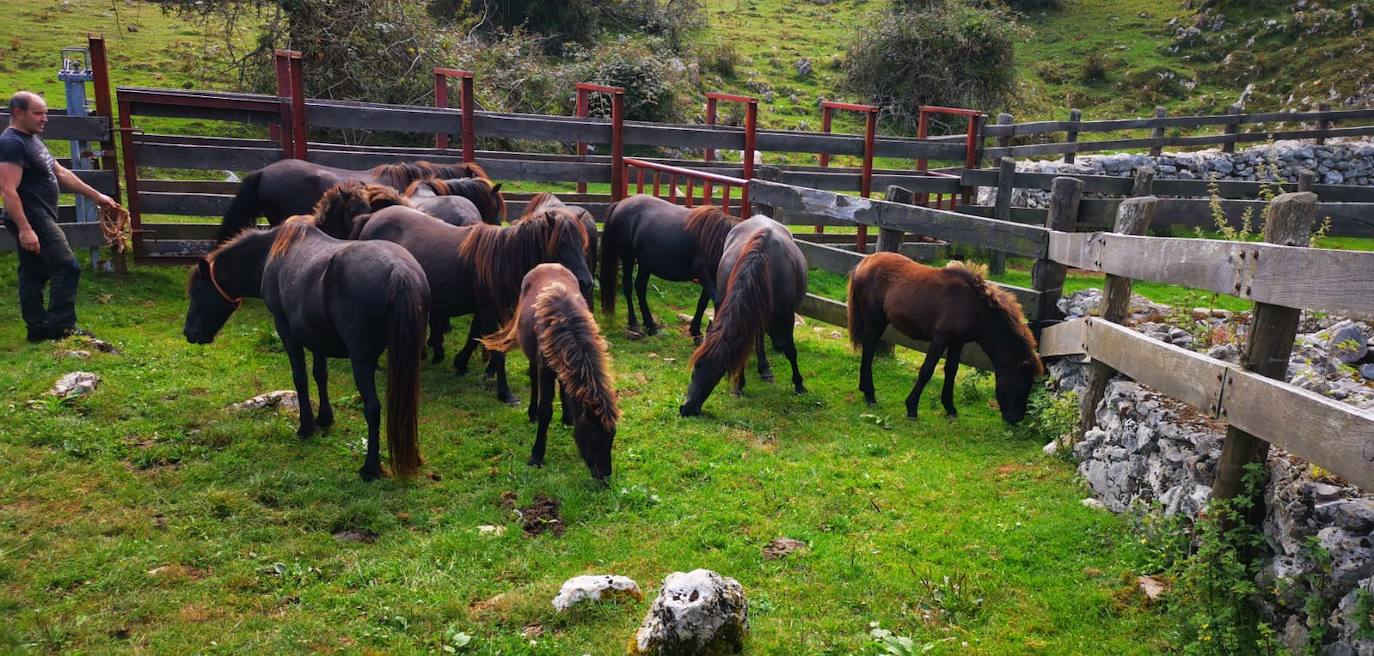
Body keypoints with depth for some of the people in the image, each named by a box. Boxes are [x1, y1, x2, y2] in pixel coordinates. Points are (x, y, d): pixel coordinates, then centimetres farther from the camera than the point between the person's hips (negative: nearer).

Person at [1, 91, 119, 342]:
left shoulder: (32, 139, 16)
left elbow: (61, 173, 22)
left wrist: (96, 196, 21)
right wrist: (24, 228, -28)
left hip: (39, 220, 10)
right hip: (32, 220, -10)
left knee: (33, 274, 12)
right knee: (67, 268, -9)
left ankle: (38, 329, 19)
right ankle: (62, 328, -5)